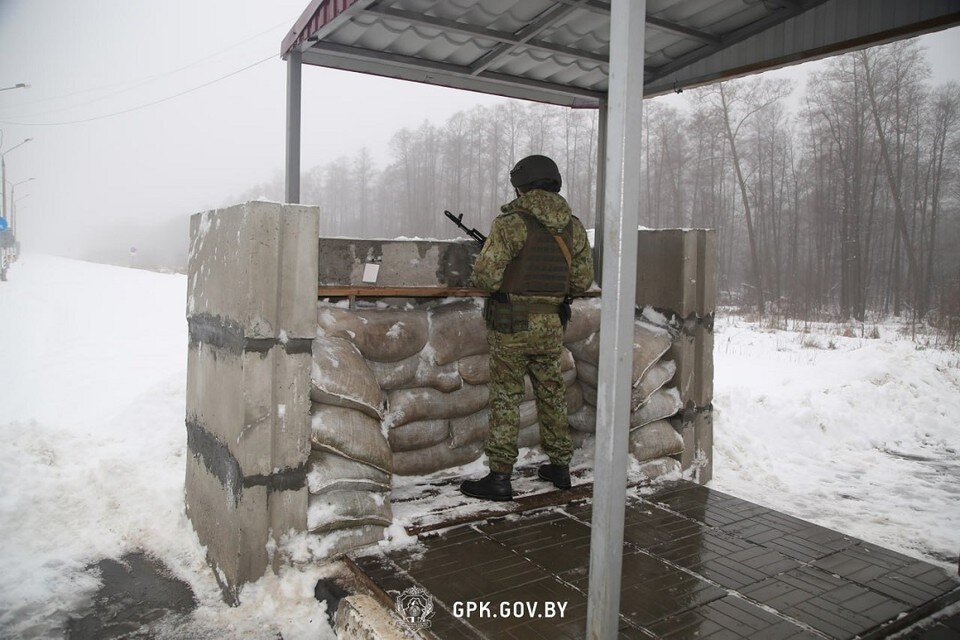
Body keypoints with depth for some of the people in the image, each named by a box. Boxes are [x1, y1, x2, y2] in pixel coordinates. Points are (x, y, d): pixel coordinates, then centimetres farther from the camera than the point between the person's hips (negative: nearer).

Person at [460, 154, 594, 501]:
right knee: (552, 393, 18)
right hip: (552, 326, 5)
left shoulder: (512, 222, -14)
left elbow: (485, 276, -17)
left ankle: (500, 476, 8)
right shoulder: (573, 226, 4)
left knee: (506, 397, 3)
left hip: (512, 326, -5)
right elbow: (582, 280, 8)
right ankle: (560, 465, 29)